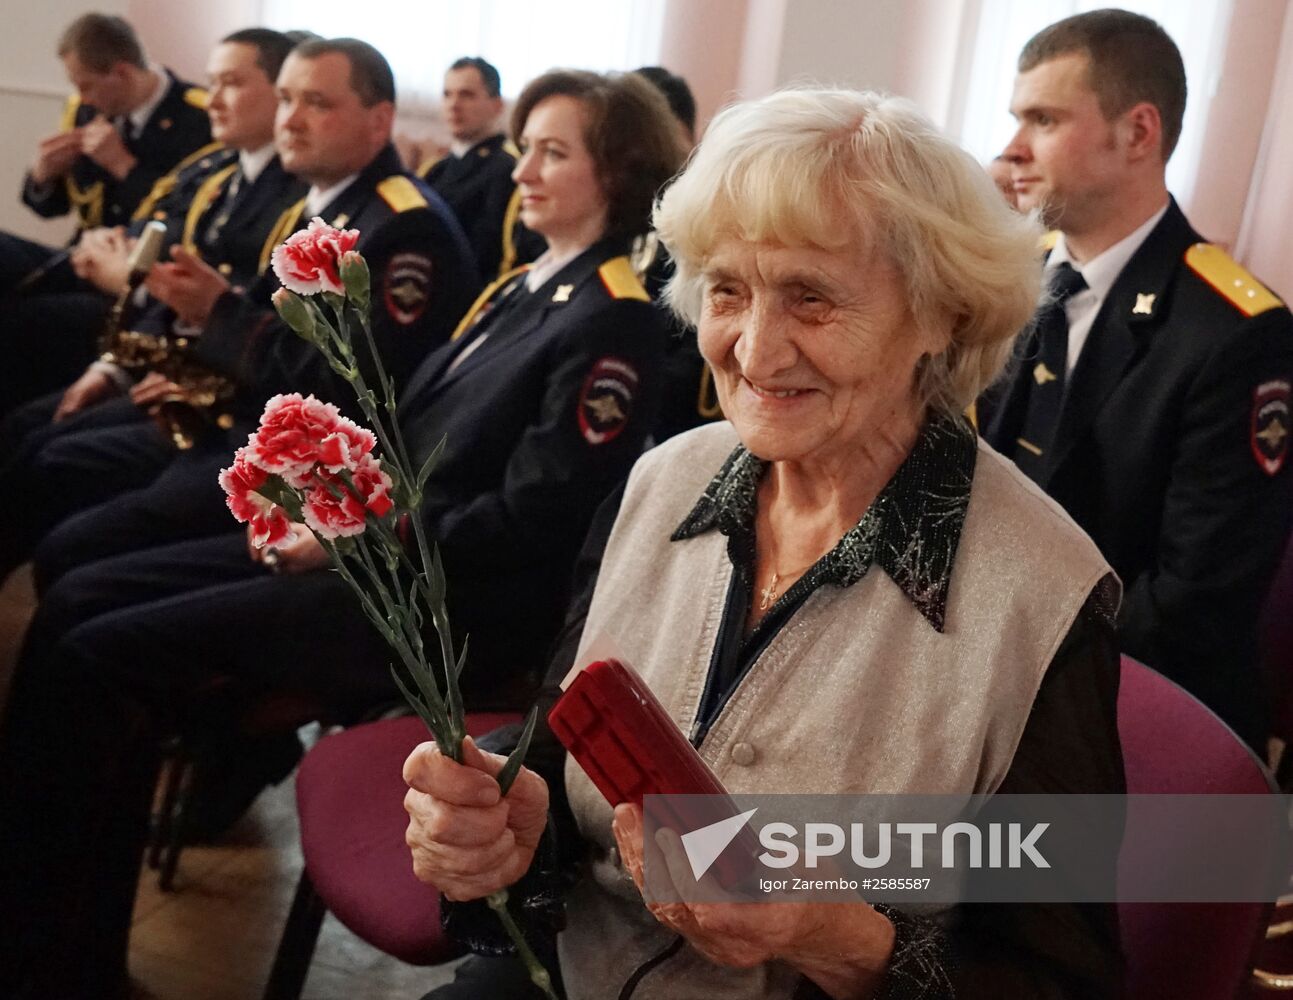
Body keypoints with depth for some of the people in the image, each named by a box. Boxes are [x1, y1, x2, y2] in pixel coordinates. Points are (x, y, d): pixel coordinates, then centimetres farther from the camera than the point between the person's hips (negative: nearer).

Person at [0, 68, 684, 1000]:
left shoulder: (616, 320, -12)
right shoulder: (523, 290, 16)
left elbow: (530, 518, -18)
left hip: (450, 601, -10)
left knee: (99, 660, -16)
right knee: (76, 602, 1)